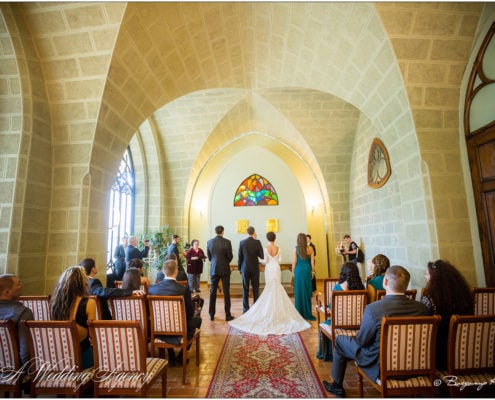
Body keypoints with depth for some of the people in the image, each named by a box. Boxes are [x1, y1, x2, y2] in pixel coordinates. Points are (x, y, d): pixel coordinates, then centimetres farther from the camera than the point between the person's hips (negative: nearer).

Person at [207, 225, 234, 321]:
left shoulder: (209, 242, -2)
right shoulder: (227, 242, -12)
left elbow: (209, 256, 6)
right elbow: (230, 256, -7)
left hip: (213, 269, 3)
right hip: (224, 269, -3)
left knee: (212, 292, 12)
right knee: (226, 293, 6)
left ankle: (212, 314, 18)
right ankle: (228, 315, 12)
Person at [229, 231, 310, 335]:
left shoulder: (266, 248, -10)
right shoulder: (278, 248, -3)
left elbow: (265, 261, -10)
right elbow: (280, 260, -1)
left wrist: (259, 260, 9)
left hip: (269, 269, -2)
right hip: (277, 268, 2)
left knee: (269, 288, 8)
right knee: (277, 287, 9)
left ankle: (270, 307, 11)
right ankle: (277, 307, 9)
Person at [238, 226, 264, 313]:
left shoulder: (242, 242, -5)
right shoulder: (257, 242, -7)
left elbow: (240, 256, -1)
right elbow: (262, 256, -7)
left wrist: (239, 268, 9)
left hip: (245, 268, 1)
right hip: (255, 268, 0)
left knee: (245, 289, 7)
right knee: (256, 289, 9)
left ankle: (246, 309, 11)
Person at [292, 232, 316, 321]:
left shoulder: (296, 249, -7)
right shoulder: (310, 249, -4)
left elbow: (294, 262, -5)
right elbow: (312, 262, -1)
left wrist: (293, 272, 4)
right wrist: (312, 271, 11)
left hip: (298, 270, -1)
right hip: (307, 270, 1)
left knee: (299, 291, 7)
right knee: (307, 291, 10)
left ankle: (300, 312, 15)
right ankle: (307, 313, 17)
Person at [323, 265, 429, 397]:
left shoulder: (373, 308, -30)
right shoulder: (422, 308, -17)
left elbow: (361, 341, -17)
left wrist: (357, 335, 6)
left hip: (380, 365, -5)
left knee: (339, 340, 16)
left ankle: (337, 386, 33)